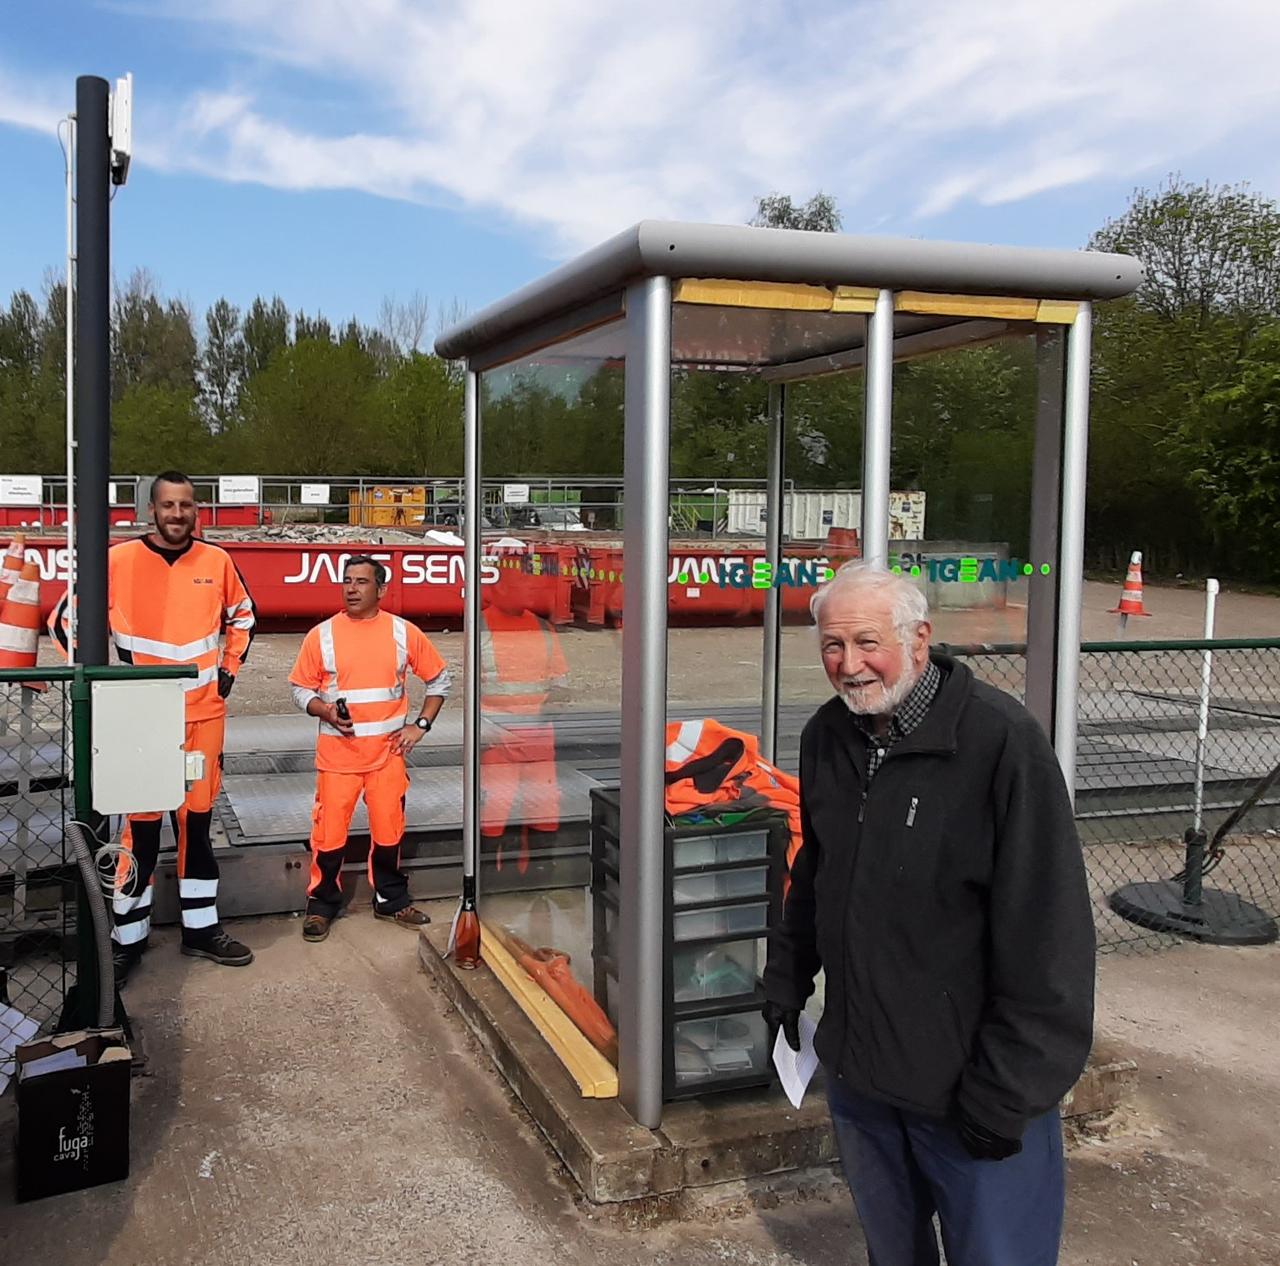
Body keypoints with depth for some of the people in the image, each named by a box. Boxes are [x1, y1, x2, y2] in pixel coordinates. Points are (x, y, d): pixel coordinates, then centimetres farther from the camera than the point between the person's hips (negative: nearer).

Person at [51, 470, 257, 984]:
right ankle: (128, 938, 14)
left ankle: (201, 928, 24)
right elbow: (65, 620, 1)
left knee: (197, 821, 12)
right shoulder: (119, 560, -8)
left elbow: (242, 614, 20)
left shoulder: (217, 561, 2)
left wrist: (230, 668, 11)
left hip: (205, 714, 3)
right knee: (143, 826, 0)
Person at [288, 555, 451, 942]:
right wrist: (326, 711, -13)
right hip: (337, 752, -1)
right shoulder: (321, 635, 0)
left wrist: (420, 725, 2)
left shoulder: (404, 633, 1)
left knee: (389, 830, 8)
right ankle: (321, 906, 17)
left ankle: (391, 899, 26)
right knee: (329, 832, 1)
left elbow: (439, 679, 11)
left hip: (388, 751, 1)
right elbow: (300, 688, 6)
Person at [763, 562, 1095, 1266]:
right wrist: (787, 977, 19)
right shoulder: (826, 738, 1)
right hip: (855, 1065, 6)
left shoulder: (1000, 740, -20)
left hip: (969, 1080, -6)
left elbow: (1046, 932, -20)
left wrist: (1006, 1090, -18)